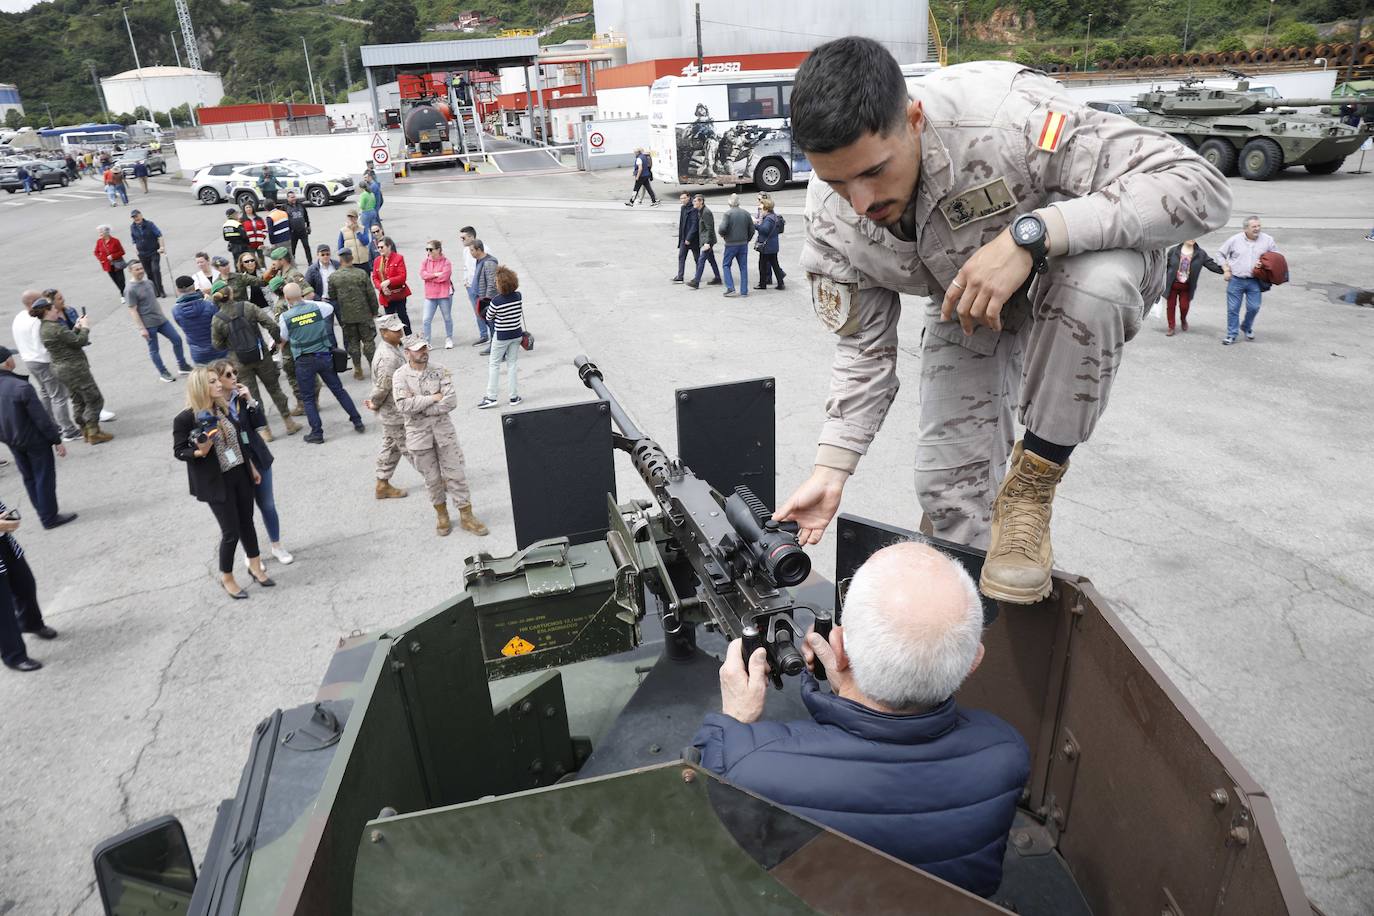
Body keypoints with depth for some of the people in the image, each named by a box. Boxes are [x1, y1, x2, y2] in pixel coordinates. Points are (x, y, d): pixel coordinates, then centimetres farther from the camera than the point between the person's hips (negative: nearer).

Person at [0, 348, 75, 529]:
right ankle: (50, 517, 15)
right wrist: (57, 440, -13)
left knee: (29, 478, 19)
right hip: (34, 440, -7)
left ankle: (43, 513, 31)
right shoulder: (21, 387, -27)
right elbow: (41, 418, -22)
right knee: (44, 478, 6)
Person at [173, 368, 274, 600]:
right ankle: (226, 578, 23)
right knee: (231, 531, 1)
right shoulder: (185, 419, -17)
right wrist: (200, 452, -30)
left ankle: (255, 566, 34)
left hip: (240, 475, 6)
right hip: (215, 482, -6)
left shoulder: (224, 408, 2)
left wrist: (252, 467, 16)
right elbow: (179, 451, -10)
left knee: (247, 521, 16)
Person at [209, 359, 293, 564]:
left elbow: (261, 423, -8)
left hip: (257, 458, 4)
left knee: (267, 505, 15)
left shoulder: (241, 396, -3)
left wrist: (250, 400, -16)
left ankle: (277, 545, 33)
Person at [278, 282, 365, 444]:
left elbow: (284, 338, 7)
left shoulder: (285, 317, -9)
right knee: (339, 390, 14)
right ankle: (358, 422, 15)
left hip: (304, 361, -2)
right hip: (324, 356, 2)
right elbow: (330, 307, 18)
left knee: (308, 398, 9)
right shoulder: (316, 307, -5)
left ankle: (317, 433, 10)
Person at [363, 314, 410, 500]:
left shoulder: (389, 349, 6)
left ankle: (382, 485, 29)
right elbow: (382, 387, -25)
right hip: (396, 414, -10)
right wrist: (374, 404, -9)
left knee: (390, 447, 19)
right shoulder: (389, 358, -28)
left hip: (391, 412, 10)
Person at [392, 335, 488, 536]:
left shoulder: (439, 371, -4)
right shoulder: (400, 376, -7)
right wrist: (434, 398, -17)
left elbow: (451, 402, -14)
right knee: (432, 478, 11)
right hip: (418, 432, -1)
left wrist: (419, 408, -17)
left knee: (455, 473, 3)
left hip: (443, 429, 1)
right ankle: (441, 515, 29)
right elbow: (404, 406, -20)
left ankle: (466, 516, 13)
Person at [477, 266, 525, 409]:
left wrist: (488, 309, 12)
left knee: (494, 364, 8)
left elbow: (488, 317, -6)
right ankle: (514, 397, 16)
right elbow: (521, 314, 3)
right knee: (512, 364, 13)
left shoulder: (496, 300, -20)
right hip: (516, 335, 4)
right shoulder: (518, 296, -8)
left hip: (501, 336, -4)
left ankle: (491, 397, 7)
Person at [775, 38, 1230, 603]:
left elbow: (1199, 185, -39)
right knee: (948, 483, -6)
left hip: (1081, 251, -3)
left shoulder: (999, 114, -39)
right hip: (965, 298, 4)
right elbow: (865, 349, -11)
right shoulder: (831, 217, -23)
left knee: (1092, 286, -40)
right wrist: (831, 470, -21)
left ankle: (1031, 486, -18)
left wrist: (1028, 236, -50)